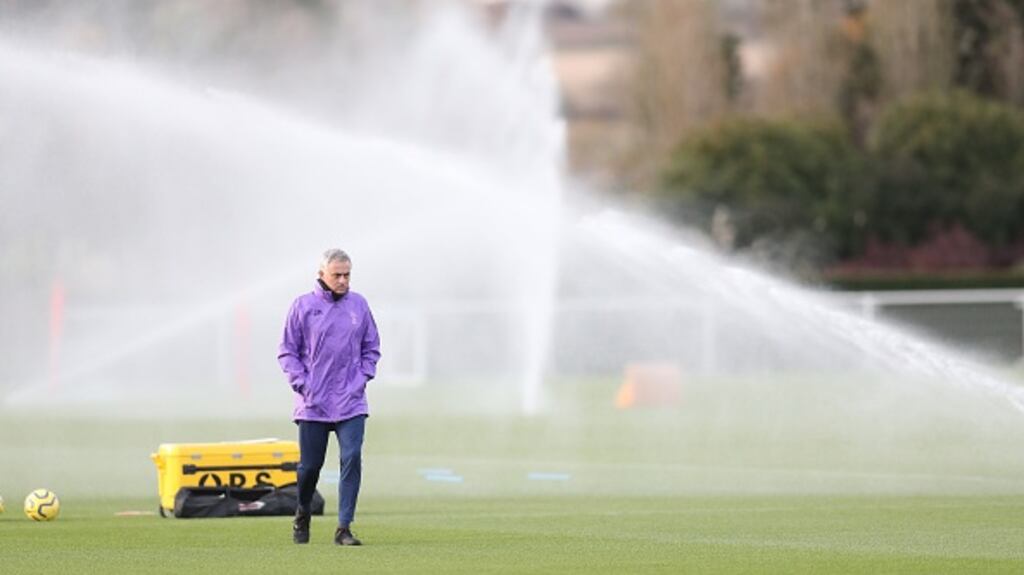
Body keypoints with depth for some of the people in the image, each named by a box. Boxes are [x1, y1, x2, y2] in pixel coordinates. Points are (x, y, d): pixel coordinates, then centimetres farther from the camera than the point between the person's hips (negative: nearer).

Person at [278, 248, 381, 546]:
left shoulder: (359, 304, 7)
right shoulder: (303, 306, -1)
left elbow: (371, 348, 16)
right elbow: (287, 351, 3)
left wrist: (363, 377, 3)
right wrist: (302, 384, -7)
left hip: (351, 402, 1)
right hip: (313, 404, -1)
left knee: (352, 459, -12)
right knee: (310, 465, 5)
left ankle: (344, 527, -8)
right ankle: (302, 516, 32)